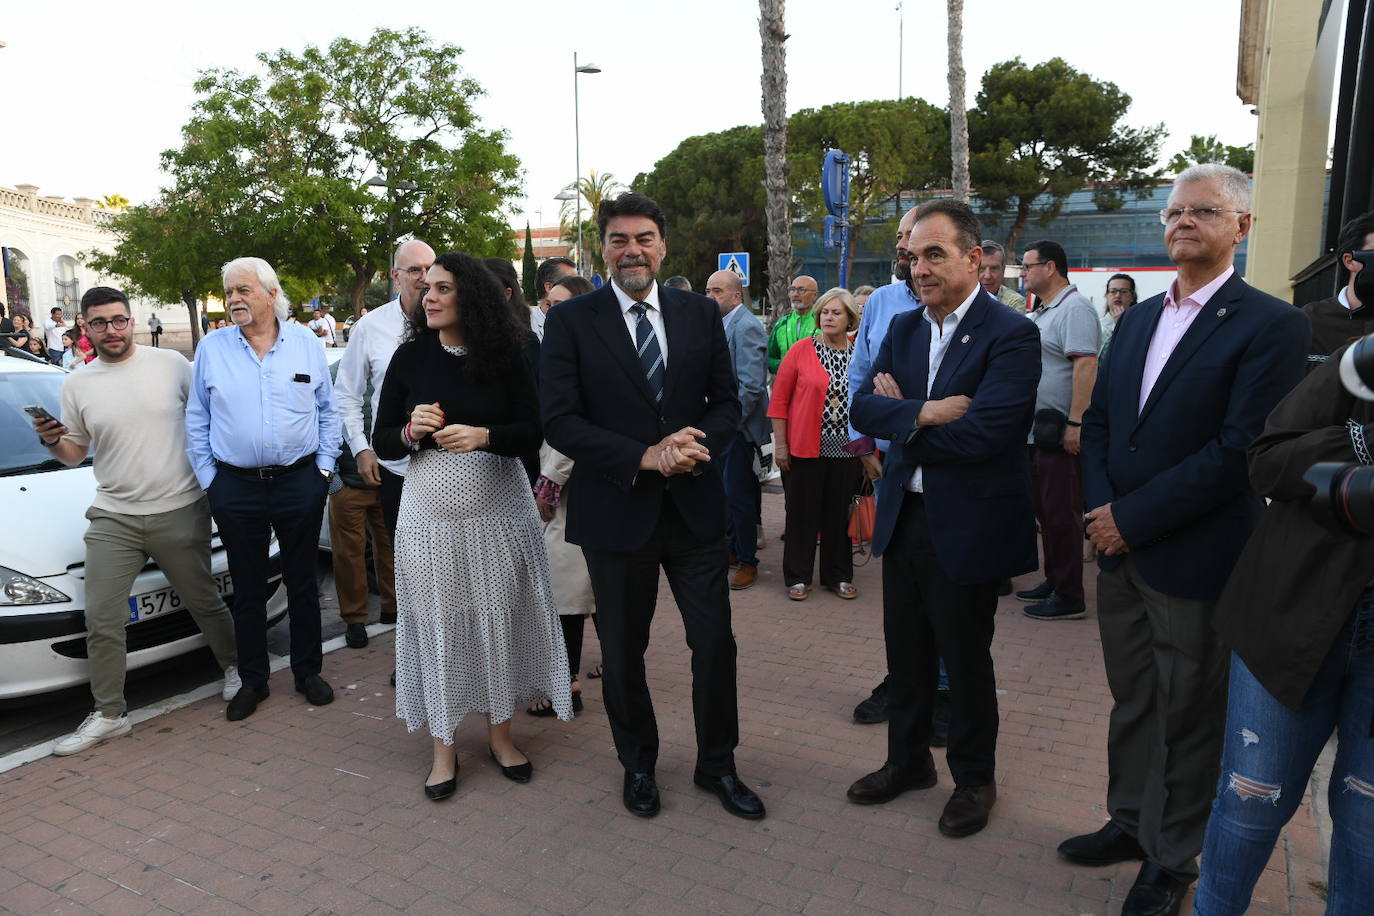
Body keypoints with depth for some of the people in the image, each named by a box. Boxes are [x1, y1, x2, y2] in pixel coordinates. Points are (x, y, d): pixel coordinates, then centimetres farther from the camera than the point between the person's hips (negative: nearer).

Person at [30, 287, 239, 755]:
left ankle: (236, 668, 33)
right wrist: (51, 441, -8)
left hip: (180, 512, -2)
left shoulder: (171, 364, -2)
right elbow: (75, 453, 14)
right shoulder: (76, 385, 6)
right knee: (101, 621, 1)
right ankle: (109, 714, 14)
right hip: (113, 518, 3)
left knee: (204, 603, 10)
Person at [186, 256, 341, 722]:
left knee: (302, 583, 11)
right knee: (247, 589, 10)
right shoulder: (211, 348, 3)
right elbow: (197, 421, 6)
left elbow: (327, 410, 7)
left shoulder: (306, 343, 3)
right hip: (236, 487, 0)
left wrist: (324, 467, 1)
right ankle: (253, 681, 24)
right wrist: (208, 479, 1)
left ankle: (308, 672, 25)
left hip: (300, 482, 0)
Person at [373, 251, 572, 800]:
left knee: (501, 620, 8)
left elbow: (532, 433, -5)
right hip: (431, 512, 1)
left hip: (498, 509, 0)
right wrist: (411, 431, -17)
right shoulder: (409, 358, 2)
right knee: (438, 625, 6)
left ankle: (499, 732, 28)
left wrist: (482, 436, -22)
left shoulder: (505, 357, -2)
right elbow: (382, 444, 4)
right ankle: (443, 746, 22)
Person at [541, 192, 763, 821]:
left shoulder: (701, 314, 5)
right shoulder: (570, 321, -5)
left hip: (695, 507, 2)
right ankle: (638, 764, 38)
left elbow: (727, 402, 6)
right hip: (616, 510, -2)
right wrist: (644, 457, -21)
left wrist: (697, 444, -15)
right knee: (623, 651, 14)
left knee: (715, 641, 8)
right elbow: (559, 420, -11)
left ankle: (717, 764, 32)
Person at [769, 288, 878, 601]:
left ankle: (838, 576, 27)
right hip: (805, 449, -2)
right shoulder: (801, 350, -3)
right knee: (802, 513, 8)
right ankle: (798, 577, 21)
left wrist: (869, 451, 6)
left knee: (839, 513, 12)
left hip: (846, 451, 2)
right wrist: (780, 444, -5)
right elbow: (779, 398, -2)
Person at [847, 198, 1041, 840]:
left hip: (967, 526, -6)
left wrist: (899, 418, -11)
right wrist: (923, 413, -22)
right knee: (906, 654, 18)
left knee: (966, 660, 12)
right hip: (903, 517, 6)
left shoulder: (1011, 336, -14)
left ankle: (975, 778, 34)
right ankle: (908, 761, 40)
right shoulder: (903, 328, 7)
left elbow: (980, 434, -25)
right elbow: (862, 407, -3)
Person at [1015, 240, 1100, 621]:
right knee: (1045, 511, 16)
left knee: (1062, 513, -3)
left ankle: (1069, 597, 5)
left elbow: (1086, 366, -22)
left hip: (1061, 432, -10)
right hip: (1038, 429, 10)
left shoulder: (1075, 309, -13)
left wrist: (1075, 424, -27)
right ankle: (1053, 582, 27)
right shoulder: (1041, 314, 18)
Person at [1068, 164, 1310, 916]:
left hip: (1194, 562, -6)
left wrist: (1131, 517, -17)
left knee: (1188, 716, 10)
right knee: (1131, 702, 19)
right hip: (1121, 550, 6)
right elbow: (1097, 420, 11)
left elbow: (1240, 450, -18)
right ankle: (1129, 823, 37)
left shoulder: (1271, 325, -10)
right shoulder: (1137, 319, 11)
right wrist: (1101, 509, -5)